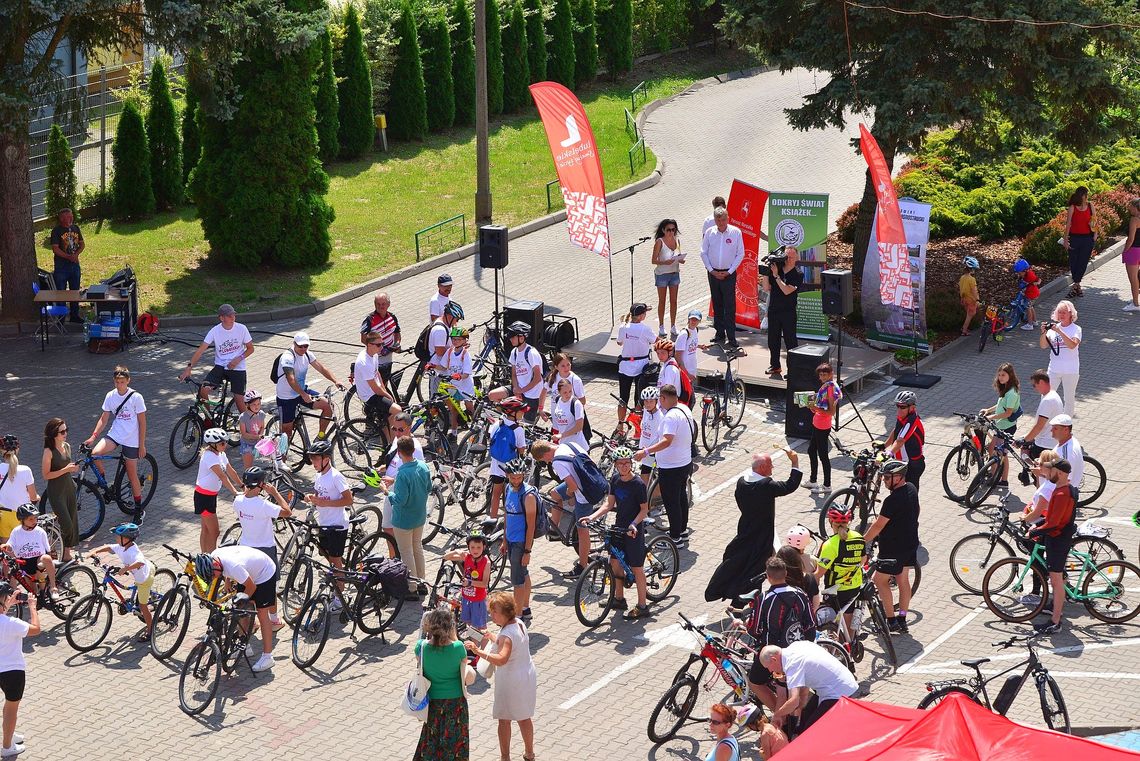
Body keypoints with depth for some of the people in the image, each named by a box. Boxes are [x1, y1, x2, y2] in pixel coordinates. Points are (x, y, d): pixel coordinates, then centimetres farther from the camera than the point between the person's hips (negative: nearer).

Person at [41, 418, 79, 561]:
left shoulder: (67, 446, 5)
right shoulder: (49, 451, -16)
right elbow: (46, 475, -17)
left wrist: (73, 468, 4)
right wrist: (65, 469, -22)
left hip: (69, 488, 7)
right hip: (56, 492, -7)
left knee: (73, 523, 8)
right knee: (67, 525, -10)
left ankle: (67, 554, 18)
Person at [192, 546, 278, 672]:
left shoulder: (234, 567, -41)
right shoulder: (213, 556, -17)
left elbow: (252, 587, -25)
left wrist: (244, 598, -10)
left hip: (266, 574, -8)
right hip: (251, 572, 8)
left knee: (262, 613, -7)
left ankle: (267, 657, -3)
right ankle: (246, 647, 23)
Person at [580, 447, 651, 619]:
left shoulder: (638, 484, -18)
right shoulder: (615, 480, 1)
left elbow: (644, 510, -13)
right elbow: (609, 504, 4)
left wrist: (634, 524, -28)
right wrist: (591, 517, -7)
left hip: (634, 530, -7)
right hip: (618, 527, 7)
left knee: (636, 567, 1)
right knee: (615, 562, 14)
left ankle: (642, 606, 11)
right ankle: (619, 599, 31)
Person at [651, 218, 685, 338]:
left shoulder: (677, 240, 4)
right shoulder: (659, 242, -13)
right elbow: (654, 260, -13)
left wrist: (681, 260, -8)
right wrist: (665, 262, -30)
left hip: (675, 273, 5)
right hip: (662, 274, -5)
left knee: (673, 301, 9)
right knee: (662, 301, 6)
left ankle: (673, 327, 19)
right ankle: (661, 327, 15)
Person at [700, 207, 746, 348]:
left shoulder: (735, 232, -5)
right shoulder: (709, 232, 1)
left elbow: (740, 254, -2)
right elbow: (703, 253, 6)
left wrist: (729, 272, -7)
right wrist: (711, 270, -3)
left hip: (729, 274, -3)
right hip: (713, 273, 3)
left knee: (730, 306, -7)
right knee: (717, 304, 9)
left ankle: (731, 337, -7)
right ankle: (720, 333, 19)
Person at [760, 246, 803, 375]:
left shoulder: (797, 275, -6)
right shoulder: (775, 268, 5)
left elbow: (787, 290, -18)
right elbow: (766, 288, 3)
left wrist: (776, 276, -17)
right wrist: (765, 273, -7)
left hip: (788, 312, -4)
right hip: (773, 310, 4)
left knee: (790, 341, -2)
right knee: (773, 340, 11)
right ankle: (775, 366, 23)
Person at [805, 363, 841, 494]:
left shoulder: (832, 389, -20)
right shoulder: (825, 386, 8)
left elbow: (831, 411, -23)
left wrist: (816, 408, -26)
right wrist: (812, 405, 4)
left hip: (823, 427, -10)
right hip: (816, 424, 10)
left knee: (823, 455, -1)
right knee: (811, 450, 20)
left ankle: (827, 486, 8)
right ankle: (813, 481, 33)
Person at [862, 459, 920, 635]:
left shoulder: (893, 500, -26)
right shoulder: (912, 489, 3)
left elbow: (879, 525, -21)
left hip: (893, 548, -9)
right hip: (910, 544, 9)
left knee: (880, 580, 3)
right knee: (903, 580, 15)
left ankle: (892, 621, 2)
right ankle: (902, 621, 20)